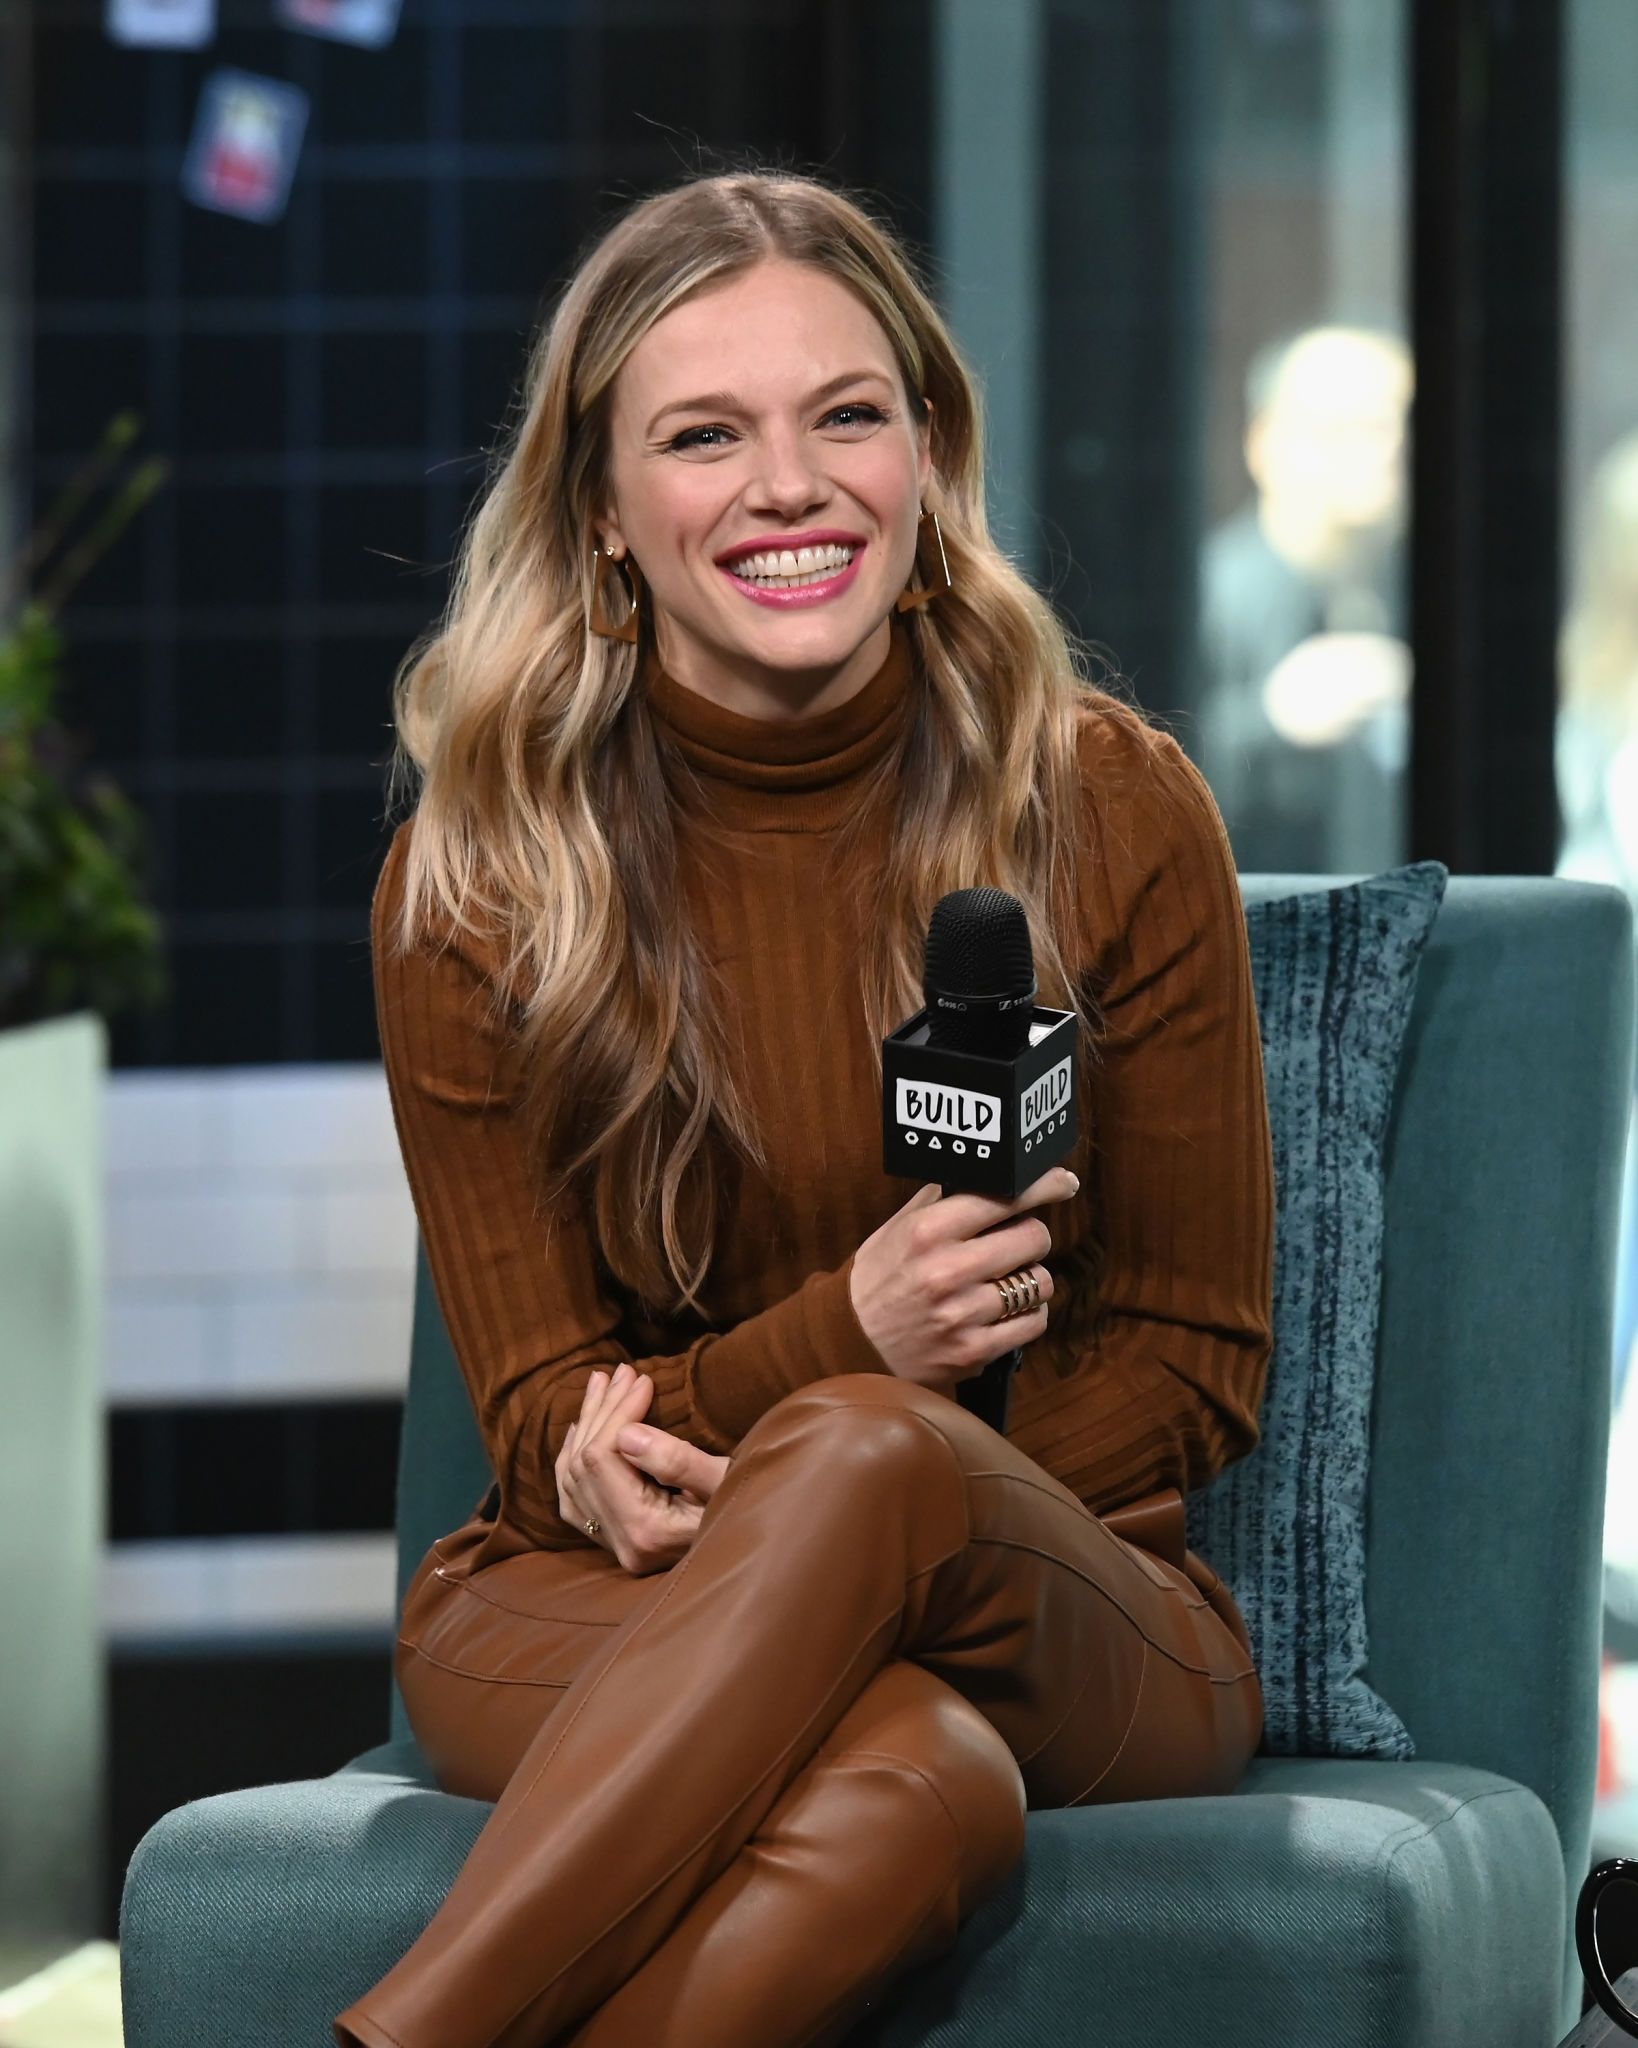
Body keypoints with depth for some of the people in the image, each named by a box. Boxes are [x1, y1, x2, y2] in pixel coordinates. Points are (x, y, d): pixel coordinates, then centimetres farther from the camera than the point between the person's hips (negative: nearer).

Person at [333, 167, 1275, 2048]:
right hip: (589, 1616, 0)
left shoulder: (1111, 814, -2)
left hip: (1069, 1613, 1)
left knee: (865, 1455, -38)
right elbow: (550, 1428, -1)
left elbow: (1196, 1367, 1)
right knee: (909, 1780, -38)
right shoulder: (477, 882, -2)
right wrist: (844, 1329, -23)